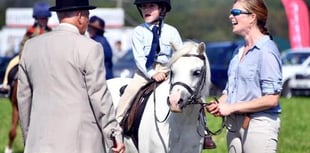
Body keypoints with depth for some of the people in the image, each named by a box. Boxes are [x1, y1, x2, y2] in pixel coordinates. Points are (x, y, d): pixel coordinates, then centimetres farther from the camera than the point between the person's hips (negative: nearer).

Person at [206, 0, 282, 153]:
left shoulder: (266, 51, -14)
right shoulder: (239, 51, 14)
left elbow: (272, 99, -19)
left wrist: (232, 107, -16)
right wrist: (218, 104, 0)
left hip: (259, 124, -9)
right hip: (234, 124, 9)